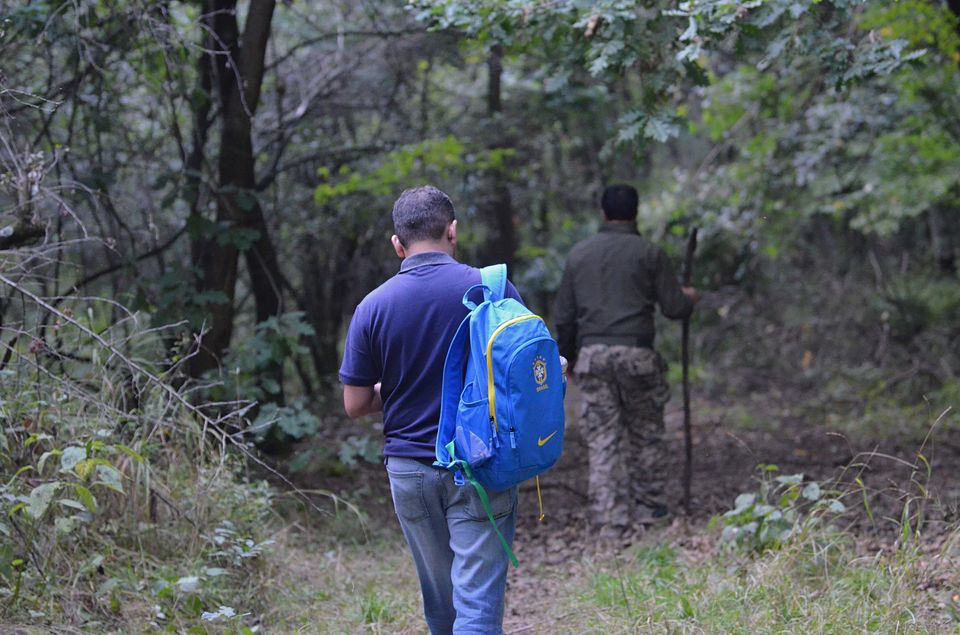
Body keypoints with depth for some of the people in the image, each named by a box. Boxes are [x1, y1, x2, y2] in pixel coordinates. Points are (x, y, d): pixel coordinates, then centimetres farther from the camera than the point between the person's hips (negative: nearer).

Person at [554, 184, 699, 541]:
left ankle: (611, 520, -1)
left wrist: (568, 358, 23)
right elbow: (673, 307, 0)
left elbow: (564, 316, 12)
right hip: (636, 353, -2)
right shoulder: (648, 253, 0)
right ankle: (647, 508, 18)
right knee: (645, 433, 13)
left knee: (602, 438, 2)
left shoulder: (579, 254, 10)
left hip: (591, 354, 2)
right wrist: (689, 299, 23)